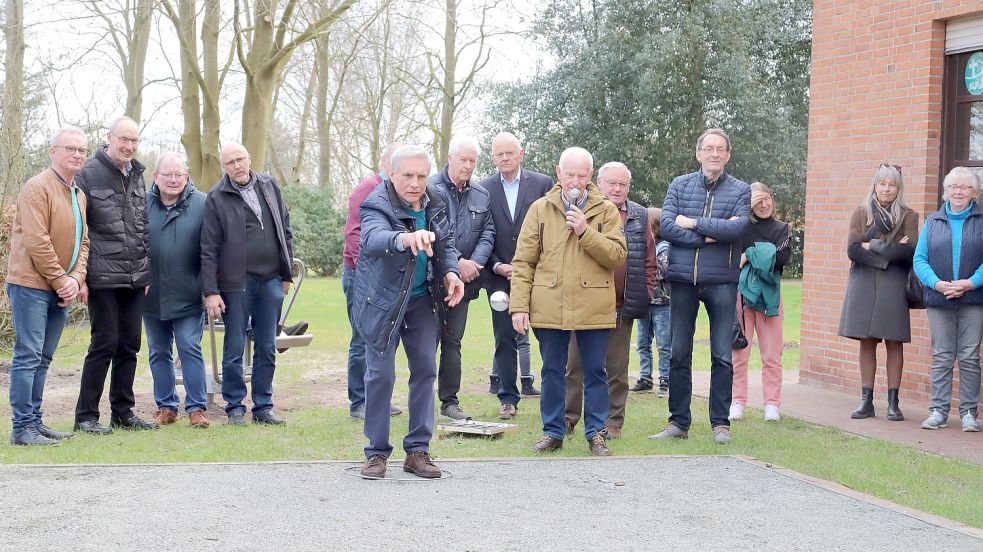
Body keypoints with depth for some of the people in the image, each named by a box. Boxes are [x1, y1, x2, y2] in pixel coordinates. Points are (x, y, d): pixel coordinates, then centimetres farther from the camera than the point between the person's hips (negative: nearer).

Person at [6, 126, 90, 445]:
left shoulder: (79, 194, 15)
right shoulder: (38, 187, -11)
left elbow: (84, 242, 13)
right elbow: (36, 241, -18)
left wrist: (75, 279, -3)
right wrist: (60, 280, -14)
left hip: (61, 290, 8)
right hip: (32, 285, -8)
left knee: (43, 358, 12)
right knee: (28, 356, -8)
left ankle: (34, 422, 17)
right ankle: (22, 428, -5)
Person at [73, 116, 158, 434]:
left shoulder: (137, 175, 14)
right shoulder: (88, 174, -6)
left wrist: (147, 270, 15)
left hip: (135, 277, 6)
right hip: (103, 277, -6)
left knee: (129, 345, 9)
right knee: (105, 343, -5)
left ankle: (123, 412, 19)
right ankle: (85, 415, 5)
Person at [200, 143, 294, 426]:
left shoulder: (270, 186, 8)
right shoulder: (216, 198, -4)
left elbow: (285, 231, 13)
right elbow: (209, 249, -5)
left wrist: (287, 274, 11)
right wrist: (210, 291, -9)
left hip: (271, 280, 4)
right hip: (237, 283, -4)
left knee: (267, 348, 9)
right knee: (234, 349, 3)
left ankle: (263, 406, 19)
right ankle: (235, 407, 14)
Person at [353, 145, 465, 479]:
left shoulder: (434, 202, -2)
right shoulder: (377, 205, -22)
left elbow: (446, 242, 13)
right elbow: (373, 238, -44)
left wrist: (450, 271, -7)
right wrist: (404, 239, -65)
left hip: (423, 300, 6)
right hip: (383, 301, -6)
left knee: (425, 370, 7)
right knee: (381, 374, -2)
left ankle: (418, 450, 16)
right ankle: (377, 452, 11)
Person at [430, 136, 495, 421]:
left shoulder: (481, 195, 12)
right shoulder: (431, 188, -6)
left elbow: (487, 233, 8)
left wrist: (474, 263, -9)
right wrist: (457, 262, -17)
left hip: (463, 279, 5)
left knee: (453, 340, 9)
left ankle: (450, 400, 15)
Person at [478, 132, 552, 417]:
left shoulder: (543, 183, 2)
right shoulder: (484, 188, 5)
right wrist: (497, 266, -6)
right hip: (500, 276, 1)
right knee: (504, 338, 5)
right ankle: (508, 398, 12)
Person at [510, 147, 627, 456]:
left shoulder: (606, 211, 5)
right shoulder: (540, 209, 7)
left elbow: (617, 256, -5)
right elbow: (523, 261, 4)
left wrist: (585, 231, -16)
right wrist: (519, 305, -3)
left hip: (594, 308, -1)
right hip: (549, 307, 1)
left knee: (595, 372, 4)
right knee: (552, 372, 8)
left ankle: (596, 433, 15)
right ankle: (553, 433, 19)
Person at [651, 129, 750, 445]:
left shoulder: (740, 191, 4)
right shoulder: (679, 185, 7)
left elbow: (738, 228, -14)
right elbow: (667, 226, -7)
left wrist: (694, 223, -11)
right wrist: (710, 235, -13)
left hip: (722, 280, -1)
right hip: (683, 279, 1)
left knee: (722, 357, 3)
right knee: (679, 355, 6)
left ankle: (720, 423, 13)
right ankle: (678, 422, 16)